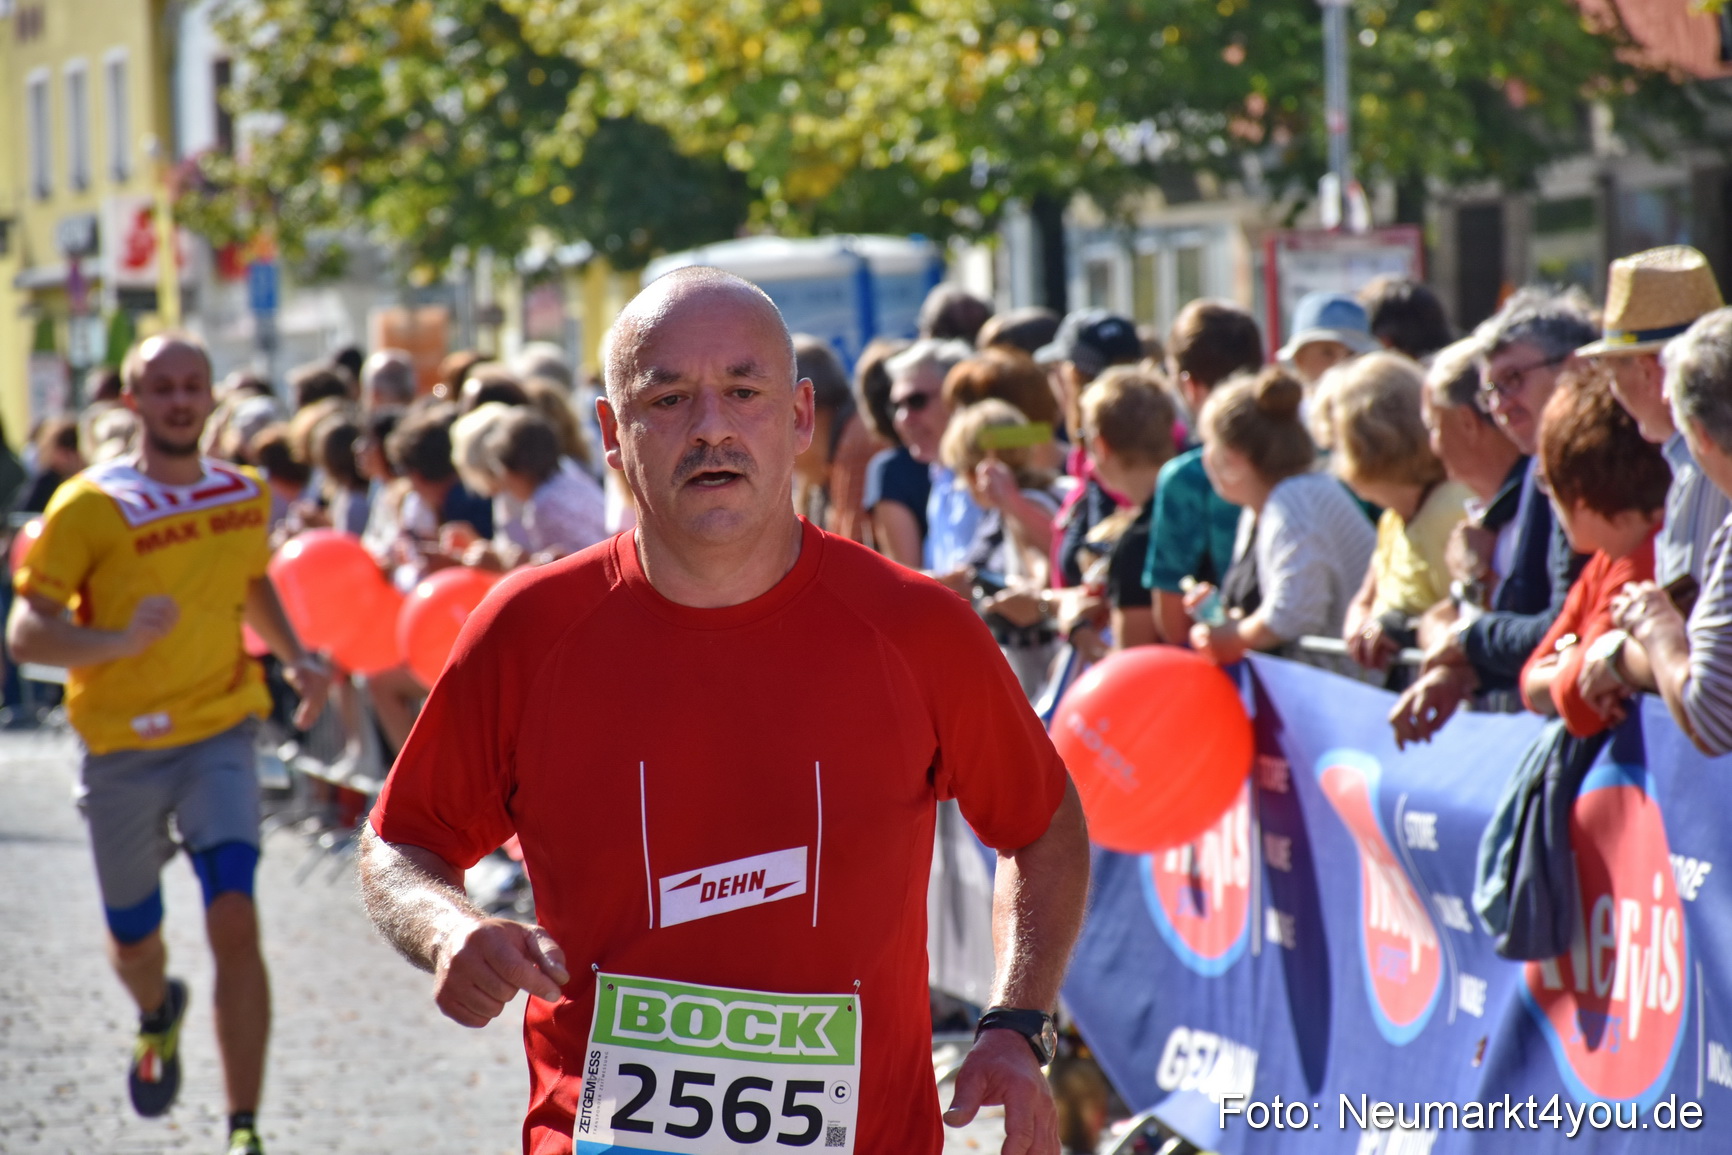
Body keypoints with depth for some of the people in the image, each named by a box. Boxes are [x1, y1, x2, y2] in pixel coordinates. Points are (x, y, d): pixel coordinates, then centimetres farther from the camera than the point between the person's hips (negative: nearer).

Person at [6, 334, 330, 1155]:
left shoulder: (246, 496, 4)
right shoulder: (88, 506, -11)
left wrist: (293, 657, 9)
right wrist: (119, 640, -31)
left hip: (220, 733, 1)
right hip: (123, 746, -1)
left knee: (235, 923, -17)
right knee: (133, 940, 15)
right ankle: (158, 1014, 53)